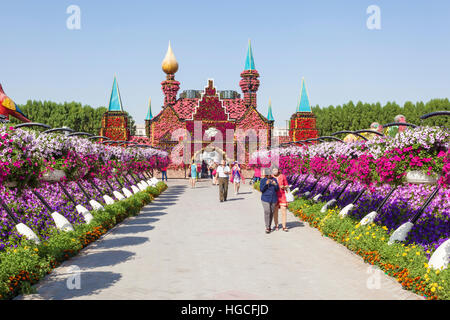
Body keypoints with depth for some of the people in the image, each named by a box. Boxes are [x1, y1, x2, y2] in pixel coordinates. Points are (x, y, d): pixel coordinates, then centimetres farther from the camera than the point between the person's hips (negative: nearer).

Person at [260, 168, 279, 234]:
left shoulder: (274, 179, 5)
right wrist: (266, 184, -22)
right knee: (267, 212, -12)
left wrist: (275, 185, -18)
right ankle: (267, 227, -8)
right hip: (265, 199, -3)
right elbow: (261, 189, -9)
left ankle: (270, 226, 20)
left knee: (272, 212, 7)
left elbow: (277, 189, 2)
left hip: (273, 199, 3)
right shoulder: (263, 180, -1)